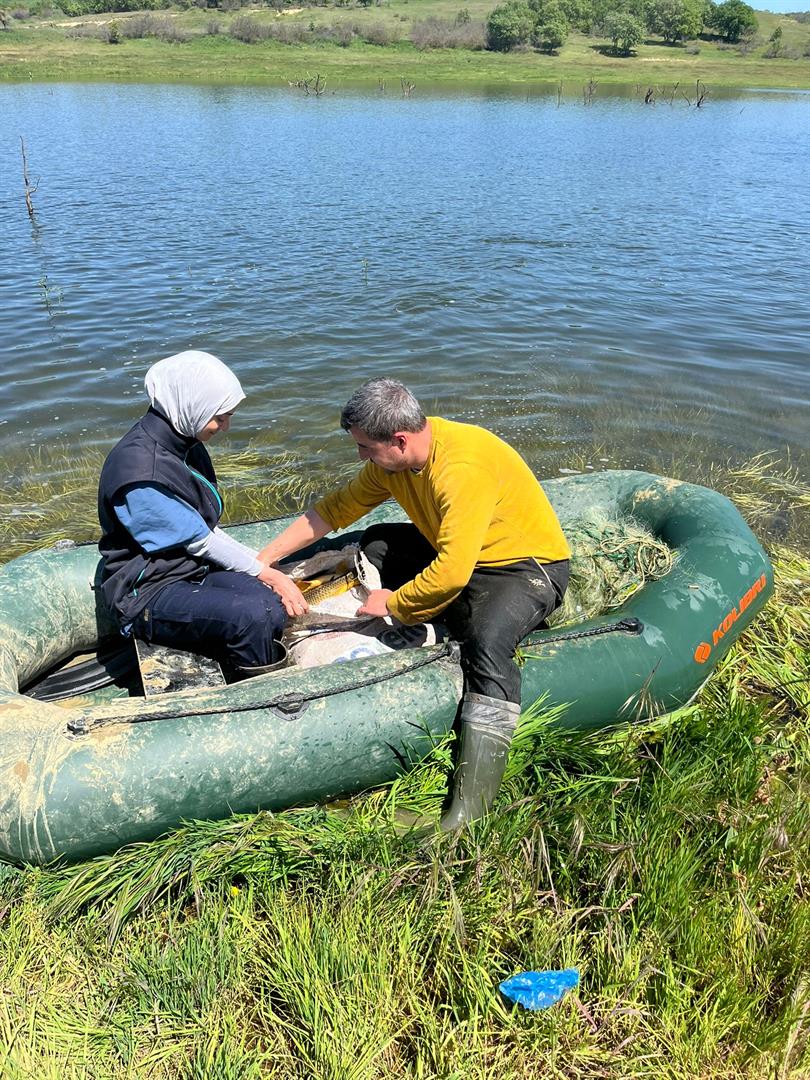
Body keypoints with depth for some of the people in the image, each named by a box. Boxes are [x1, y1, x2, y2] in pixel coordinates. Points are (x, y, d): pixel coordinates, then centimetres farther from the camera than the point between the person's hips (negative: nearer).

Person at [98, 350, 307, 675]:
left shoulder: (186, 444, 6)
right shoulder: (139, 470, -21)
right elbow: (198, 540, -15)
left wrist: (264, 567, 1)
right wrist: (265, 572, -8)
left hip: (196, 569, 8)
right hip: (147, 592, -7)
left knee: (277, 607, -19)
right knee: (253, 615, -29)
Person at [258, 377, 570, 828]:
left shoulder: (462, 468, -32)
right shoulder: (395, 456, -4)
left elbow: (452, 573, -36)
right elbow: (337, 508, 7)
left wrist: (394, 603, -18)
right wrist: (264, 558, 7)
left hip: (529, 567, -9)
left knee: (486, 640, -36)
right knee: (375, 544, 12)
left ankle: (473, 800, -35)